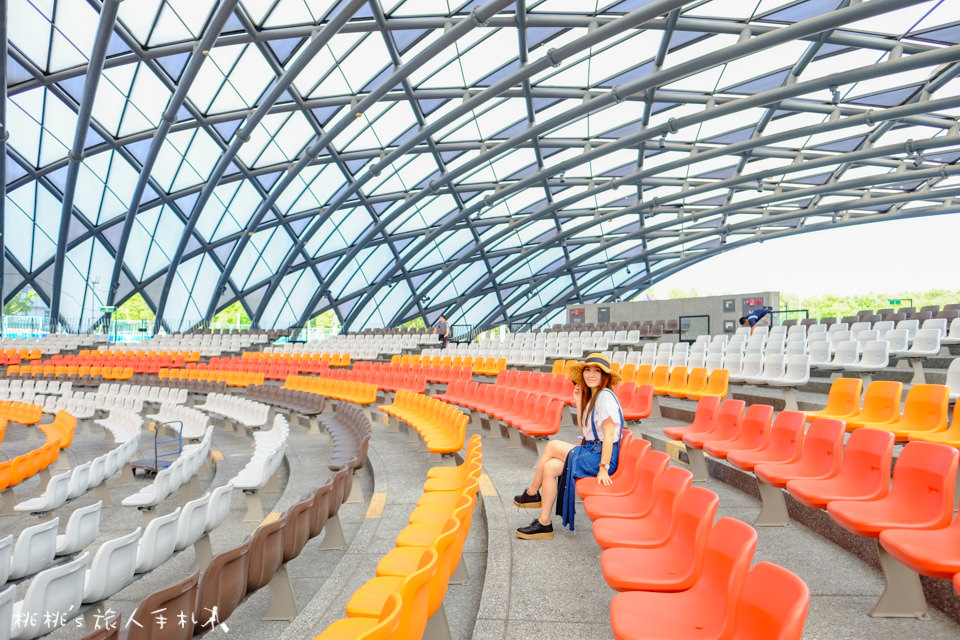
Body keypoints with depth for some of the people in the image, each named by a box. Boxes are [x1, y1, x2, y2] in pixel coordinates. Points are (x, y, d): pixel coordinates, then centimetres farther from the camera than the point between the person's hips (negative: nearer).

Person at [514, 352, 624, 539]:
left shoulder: (605, 396, -14)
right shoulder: (591, 396, 15)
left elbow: (609, 434, -20)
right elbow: (584, 431, 12)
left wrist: (604, 468, -23)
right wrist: (579, 403, 8)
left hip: (601, 456, -9)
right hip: (590, 452, 9)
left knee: (552, 446, -14)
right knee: (549, 467, -9)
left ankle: (531, 493, 0)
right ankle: (544, 523, -5)